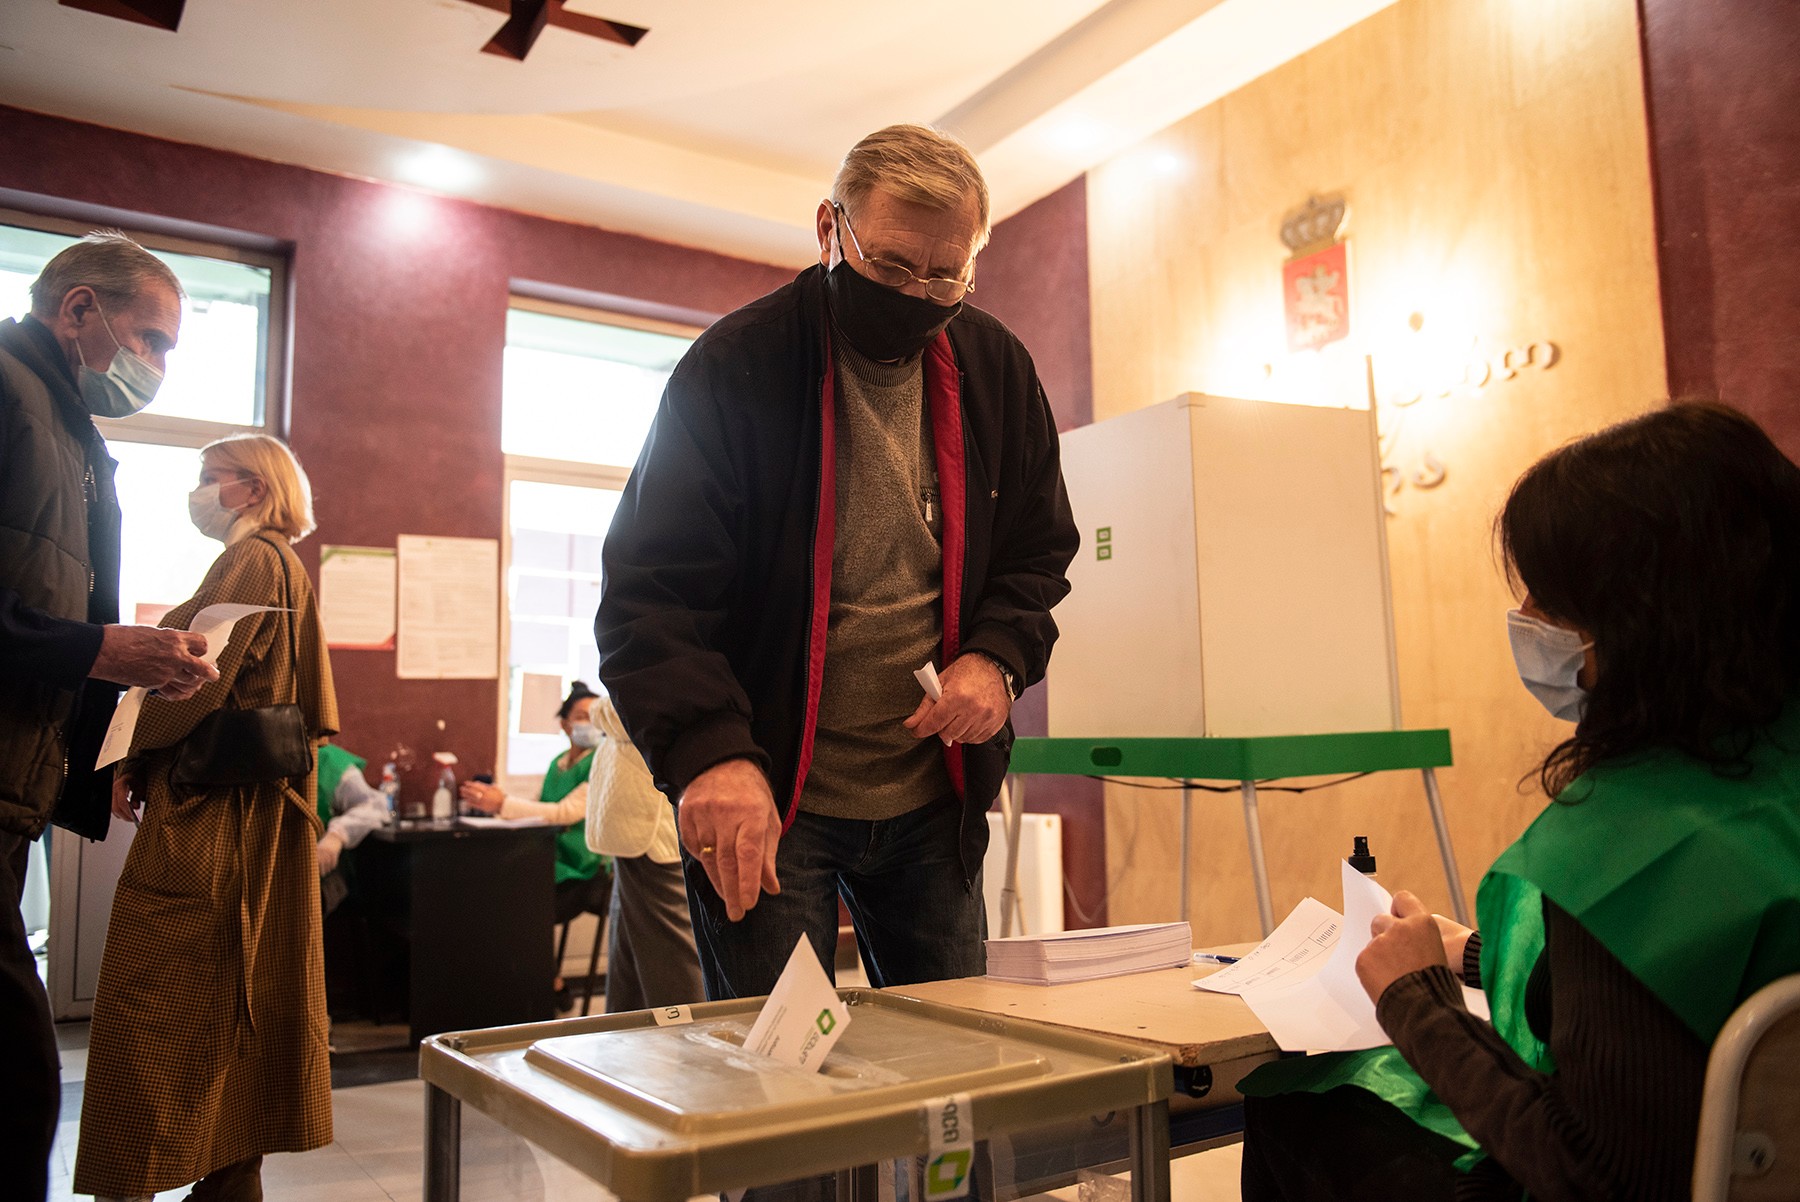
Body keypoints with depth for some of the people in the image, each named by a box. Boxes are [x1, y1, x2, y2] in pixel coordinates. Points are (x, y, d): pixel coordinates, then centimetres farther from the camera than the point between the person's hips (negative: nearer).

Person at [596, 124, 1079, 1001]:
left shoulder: (995, 369, 2)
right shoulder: (735, 368, -12)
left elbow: (1038, 551, 13)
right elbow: (650, 590, -15)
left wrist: (998, 655, -8)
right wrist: (709, 749, -32)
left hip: (935, 801, 5)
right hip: (767, 800, -4)